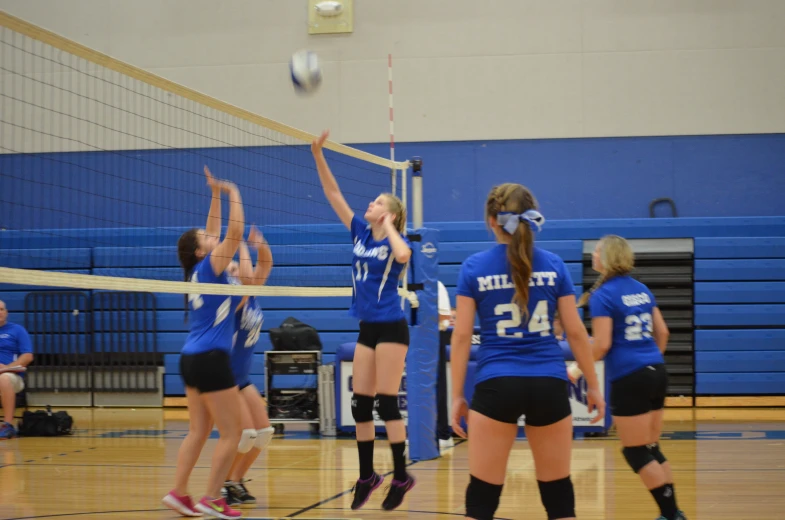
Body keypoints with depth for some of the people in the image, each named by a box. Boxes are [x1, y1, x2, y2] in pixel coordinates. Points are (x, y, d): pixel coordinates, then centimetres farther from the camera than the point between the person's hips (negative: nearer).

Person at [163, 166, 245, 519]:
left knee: (198, 431, 11)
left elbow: (217, 231, 22)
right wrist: (234, 195, -7)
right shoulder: (209, 267, -10)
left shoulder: (199, 271, 11)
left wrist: (216, 194, 18)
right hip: (210, 359, -9)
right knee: (231, 434, -3)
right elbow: (235, 232, -17)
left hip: (192, 358, 9)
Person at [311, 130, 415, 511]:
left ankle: (401, 476, 1)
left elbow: (402, 255, -33)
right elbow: (333, 193, 7)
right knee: (360, 403, 7)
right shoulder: (361, 233, 9)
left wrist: (388, 225, -16)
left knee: (387, 402, -7)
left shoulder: (396, 241, -7)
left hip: (391, 328, -7)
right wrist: (318, 154, -1)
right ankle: (367, 476, 15)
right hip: (367, 329, 7)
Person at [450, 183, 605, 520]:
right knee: (557, 489, 11)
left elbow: (461, 336, -1)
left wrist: (457, 396, 4)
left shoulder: (474, 267, 0)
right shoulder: (553, 265, 4)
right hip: (549, 385, 2)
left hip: (496, 386, -2)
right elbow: (576, 332, 5)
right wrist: (593, 386, 14)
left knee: (483, 492, 3)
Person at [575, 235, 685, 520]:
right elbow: (662, 332, 14)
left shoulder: (603, 295, -11)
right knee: (651, 449, 16)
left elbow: (602, 345, -16)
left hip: (629, 379, -8)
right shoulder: (642, 289, 11)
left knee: (637, 453, 2)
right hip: (656, 373, 8)